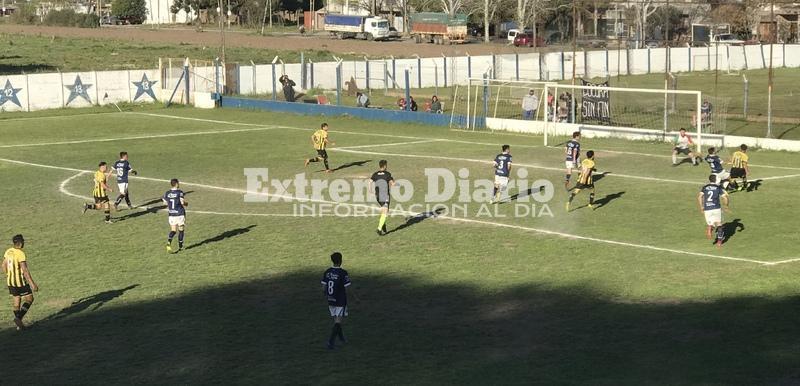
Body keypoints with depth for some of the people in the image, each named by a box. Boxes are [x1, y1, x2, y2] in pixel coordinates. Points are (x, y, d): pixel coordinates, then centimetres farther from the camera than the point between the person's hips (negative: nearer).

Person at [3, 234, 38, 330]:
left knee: (16, 301, 14)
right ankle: (18, 317, -8)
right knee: (29, 299, 6)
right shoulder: (20, 254, -20)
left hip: (10, 281, 7)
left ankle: (19, 324, 18)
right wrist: (32, 284, -21)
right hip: (20, 281, -7)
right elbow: (25, 271, -23)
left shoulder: (8, 252, 3)